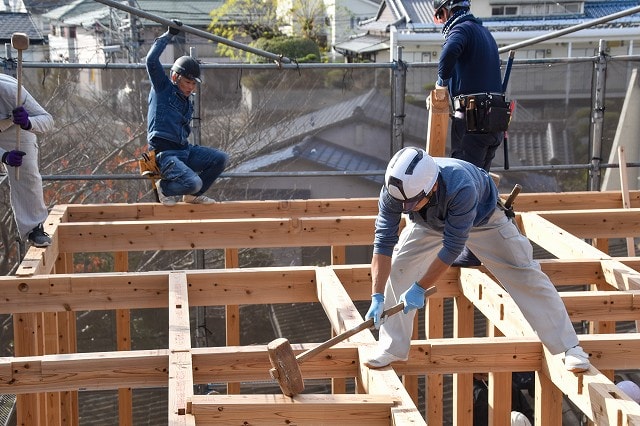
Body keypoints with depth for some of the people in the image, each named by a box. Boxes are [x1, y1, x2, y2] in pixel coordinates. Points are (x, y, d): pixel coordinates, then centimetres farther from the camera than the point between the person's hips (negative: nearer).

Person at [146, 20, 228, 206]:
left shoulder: (188, 102, 20)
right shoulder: (162, 87, 0)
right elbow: (151, 60, -14)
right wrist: (169, 35, -10)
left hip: (184, 150, 8)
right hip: (165, 153, -8)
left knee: (220, 159, -4)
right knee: (194, 182, -26)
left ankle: (193, 195, 13)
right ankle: (164, 187, 6)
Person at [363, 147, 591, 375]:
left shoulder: (461, 187, -47)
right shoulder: (394, 190, -35)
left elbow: (452, 247, -39)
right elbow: (383, 243, -30)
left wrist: (419, 288, -35)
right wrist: (377, 297, -36)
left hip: (483, 217, -3)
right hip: (428, 224, 4)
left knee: (525, 275, -6)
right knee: (396, 268, -12)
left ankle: (569, 346, 6)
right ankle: (391, 348, 4)